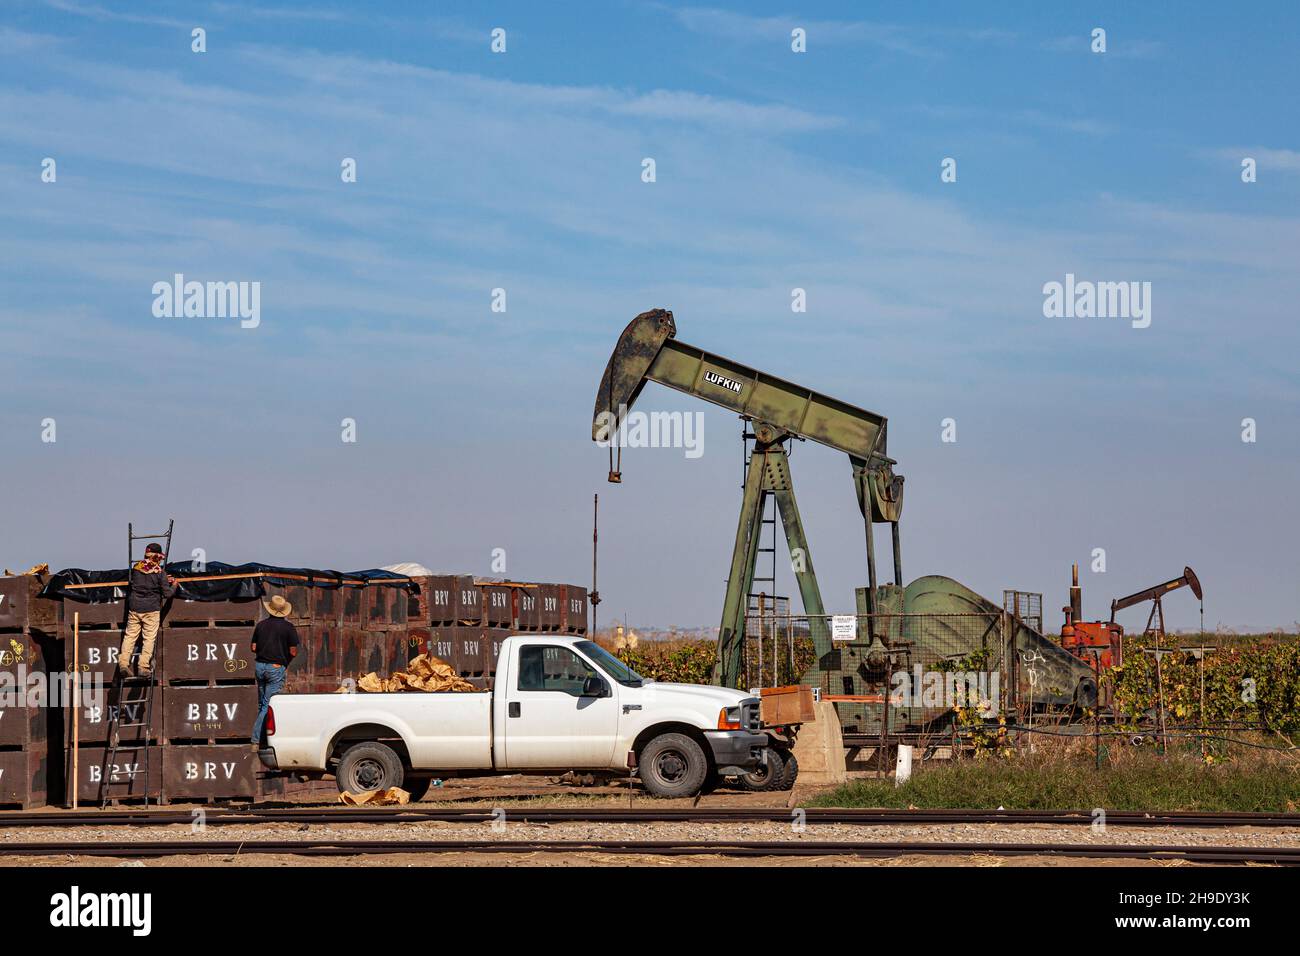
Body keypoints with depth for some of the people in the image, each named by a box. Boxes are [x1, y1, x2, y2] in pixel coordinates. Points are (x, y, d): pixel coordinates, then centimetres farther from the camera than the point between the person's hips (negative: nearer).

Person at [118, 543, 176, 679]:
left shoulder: (136, 567, 5)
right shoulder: (160, 572, -8)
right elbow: (167, 593, -6)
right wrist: (173, 585, 16)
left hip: (134, 607, 3)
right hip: (151, 609, -3)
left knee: (130, 635, 8)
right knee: (149, 638, 2)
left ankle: (123, 663, -3)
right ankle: (143, 666, -3)